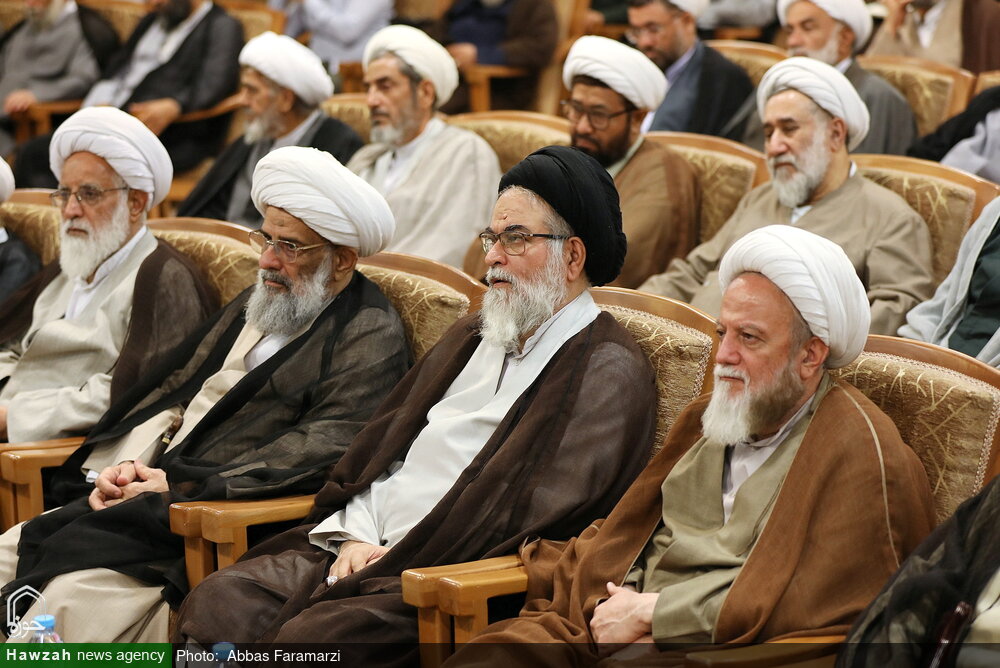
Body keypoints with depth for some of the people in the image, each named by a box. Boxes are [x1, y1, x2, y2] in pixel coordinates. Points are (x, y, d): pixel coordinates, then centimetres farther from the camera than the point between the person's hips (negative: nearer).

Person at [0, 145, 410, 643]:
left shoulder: (371, 339, -5)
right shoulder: (255, 304, 22)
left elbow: (319, 452, -16)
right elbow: (171, 389, 21)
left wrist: (179, 486, -18)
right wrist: (121, 469, 0)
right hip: (141, 493, 8)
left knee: (75, 592, -28)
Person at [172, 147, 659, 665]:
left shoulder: (608, 372, -4)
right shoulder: (471, 339, 23)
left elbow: (535, 516, -14)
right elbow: (381, 444, 21)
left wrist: (407, 562, -15)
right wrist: (355, 538, 2)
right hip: (369, 548, 7)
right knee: (217, 600, -14)